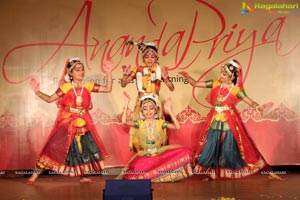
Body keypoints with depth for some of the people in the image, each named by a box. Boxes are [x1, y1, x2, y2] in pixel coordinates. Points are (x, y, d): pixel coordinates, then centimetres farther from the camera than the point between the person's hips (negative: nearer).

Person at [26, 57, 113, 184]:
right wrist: (37, 92, -19)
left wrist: (108, 73, -9)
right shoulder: (66, 87, -8)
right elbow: (50, 99, -5)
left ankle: (84, 176, 24)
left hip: (83, 124, 4)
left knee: (86, 148, 7)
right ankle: (35, 175, 3)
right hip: (66, 123, -3)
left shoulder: (88, 86, -1)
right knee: (53, 147, -6)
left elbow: (108, 89, -1)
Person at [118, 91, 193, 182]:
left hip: (160, 154, 1)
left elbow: (177, 126, -9)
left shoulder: (160, 122, 4)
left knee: (186, 152, -21)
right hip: (144, 156, -1)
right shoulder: (139, 123, 4)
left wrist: (169, 110, -13)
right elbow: (124, 121, -12)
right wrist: (126, 103, -14)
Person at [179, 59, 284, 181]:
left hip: (229, 122, -4)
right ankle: (209, 173, 26)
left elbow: (250, 102, -16)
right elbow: (195, 84, 2)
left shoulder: (236, 90, -12)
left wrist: (257, 106, -37)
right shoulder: (215, 84, -2)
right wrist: (187, 76, -13)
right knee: (211, 147, 8)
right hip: (215, 121, 4)